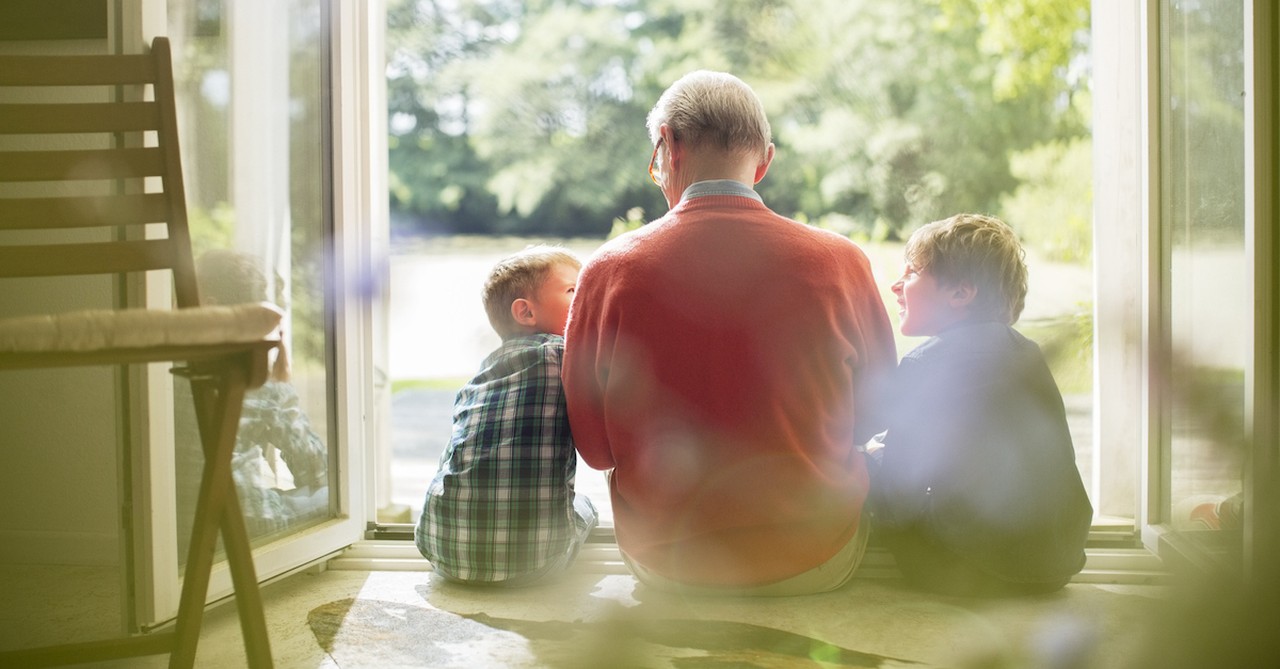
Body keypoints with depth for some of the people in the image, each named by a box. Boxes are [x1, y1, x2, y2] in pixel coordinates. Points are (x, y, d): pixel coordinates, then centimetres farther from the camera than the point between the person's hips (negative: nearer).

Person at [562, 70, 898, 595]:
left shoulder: (610, 270, -12)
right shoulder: (839, 262, -12)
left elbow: (594, 447, -3)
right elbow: (874, 416, 3)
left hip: (663, 567, 1)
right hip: (811, 567, -1)